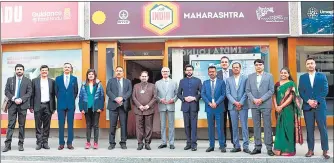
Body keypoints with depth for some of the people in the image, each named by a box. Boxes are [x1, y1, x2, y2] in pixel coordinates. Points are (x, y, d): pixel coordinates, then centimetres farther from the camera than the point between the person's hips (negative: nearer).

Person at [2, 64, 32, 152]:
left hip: (23, 105, 0)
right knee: (10, 125, -2)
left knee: (22, 125, 3)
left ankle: (21, 144, 9)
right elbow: (6, 91, 4)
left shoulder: (27, 81, 7)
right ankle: (7, 144, 0)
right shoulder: (10, 79, 11)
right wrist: (14, 99, -10)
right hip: (12, 105, 1)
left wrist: (21, 99, -13)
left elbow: (29, 93, 0)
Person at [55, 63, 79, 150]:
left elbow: (76, 91, 9)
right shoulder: (58, 78, 6)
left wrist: (72, 99, 5)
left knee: (70, 124, 3)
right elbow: (56, 91, 9)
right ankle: (61, 143, 10)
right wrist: (60, 99, 6)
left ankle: (70, 143, 10)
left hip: (71, 104, 0)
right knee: (61, 124, 3)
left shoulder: (74, 78, 6)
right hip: (61, 104, 0)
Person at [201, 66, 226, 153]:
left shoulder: (221, 82, 5)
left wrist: (216, 103, -13)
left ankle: (222, 145, 6)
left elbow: (223, 94, -2)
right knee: (210, 127, 7)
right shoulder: (205, 83, 11)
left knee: (220, 127, -1)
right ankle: (211, 145, 13)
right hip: (209, 108, 2)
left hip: (219, 108, -2)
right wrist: (209, 103, -10)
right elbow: (203, 94, 3)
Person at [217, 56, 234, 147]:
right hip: (221, 100, 1)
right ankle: (223, 142, 15)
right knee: (222, 122, 7)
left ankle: (234, 141, 13)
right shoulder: (217, 74, 5)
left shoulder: (233, 72, 4)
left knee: (232, 121, 5)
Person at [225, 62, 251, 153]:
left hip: (243, 105, -2)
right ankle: (236, 146, 12)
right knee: (234, 127, 6)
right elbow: (227, 93, 4)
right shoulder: (228, 80, 12)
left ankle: (245, 146, 2)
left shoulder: (245, 78, 5)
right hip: (232, 106, 2)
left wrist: (241, 103, -11)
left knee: (244, 126, -2)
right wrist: (235, 102, -9)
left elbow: (246, 92, -2)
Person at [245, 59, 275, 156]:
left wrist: (261, 99, -11)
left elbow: (271, 90, -1)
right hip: (254, 104, 2)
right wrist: (253, 99, -9)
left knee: (267, 126, -2)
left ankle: (269, 148, 3)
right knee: (256, 126, 5)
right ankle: (258, 147, 12)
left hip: (266, 104, -2)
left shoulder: (269, 76, 6)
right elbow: (247, 90, 7)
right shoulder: (250, 76, 12)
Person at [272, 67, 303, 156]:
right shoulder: (277, 84, 14)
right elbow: (274, 96, 9)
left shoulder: (291, 84, -2)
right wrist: (276, 106, -7)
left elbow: (291, 97, -10)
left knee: (288, 128, -4)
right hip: (279, 109, 5)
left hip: (288, 109, -5)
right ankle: (280, 149, 13)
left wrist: (281, 106, -15)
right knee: (280, 128, 7)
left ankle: (289, 150, 3)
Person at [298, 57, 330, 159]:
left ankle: (325, 150, 5)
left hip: (320, 106, -1)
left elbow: (325, 90, -1)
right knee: (309, 129, 3)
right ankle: (310, 150, 9)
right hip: (307, 106, 1)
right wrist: (309, 101, -12)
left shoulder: (322, 76, 7)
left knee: (323, 128, -1)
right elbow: (301, 91, 3)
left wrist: (316, 101, -12)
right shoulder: (302, 77, 11)